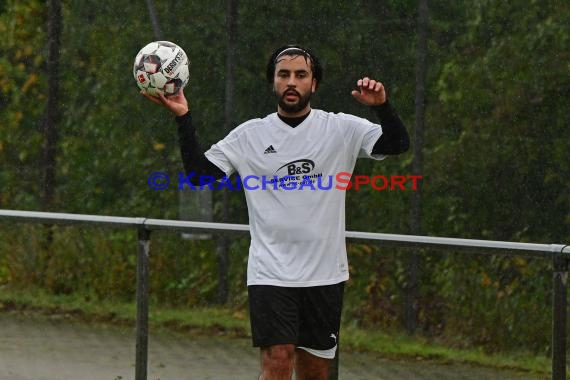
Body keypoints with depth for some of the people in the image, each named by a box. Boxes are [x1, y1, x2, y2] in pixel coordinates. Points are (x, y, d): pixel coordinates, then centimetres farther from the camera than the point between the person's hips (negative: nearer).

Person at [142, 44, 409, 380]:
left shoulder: (341, 129, 1)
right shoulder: (250, 135, 3)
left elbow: (398, 144, -8)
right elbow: (199, 170, 1)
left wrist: (382, 106, -26)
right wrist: (183, 116, -9)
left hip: (325, 273, 1)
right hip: (270, 273, -1)